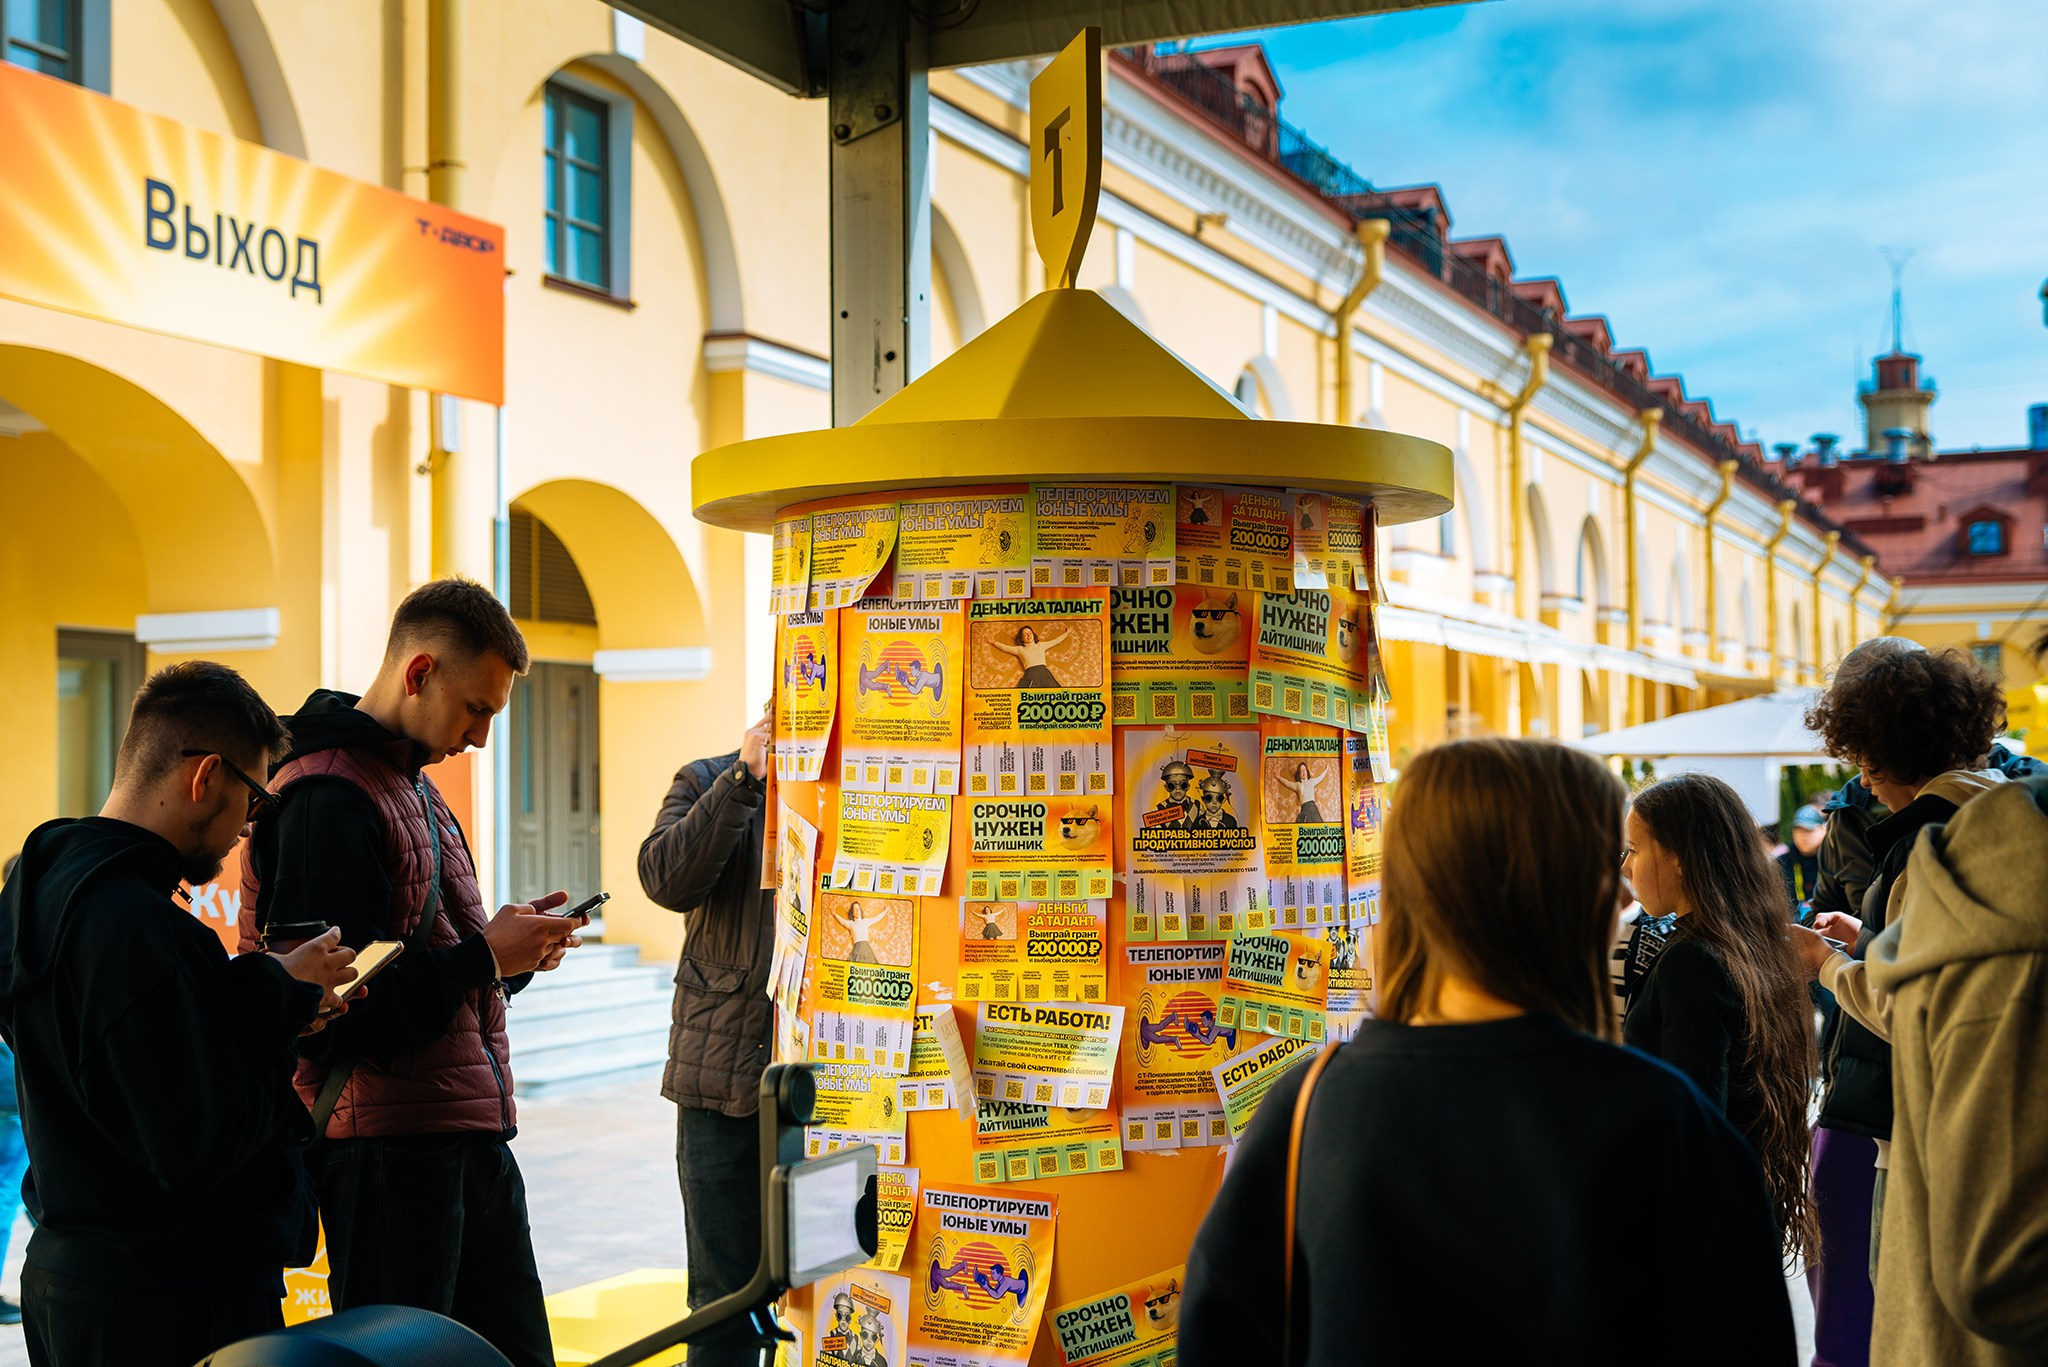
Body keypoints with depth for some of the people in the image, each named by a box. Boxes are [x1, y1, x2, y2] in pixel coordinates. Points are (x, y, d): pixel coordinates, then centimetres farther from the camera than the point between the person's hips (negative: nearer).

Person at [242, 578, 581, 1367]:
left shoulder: (414, 785, 18)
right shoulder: (326, 799, -15)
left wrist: (513, 944, 3)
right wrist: (484, 958, -17)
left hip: (472, 1137, 10)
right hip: (388, 1146, -10)